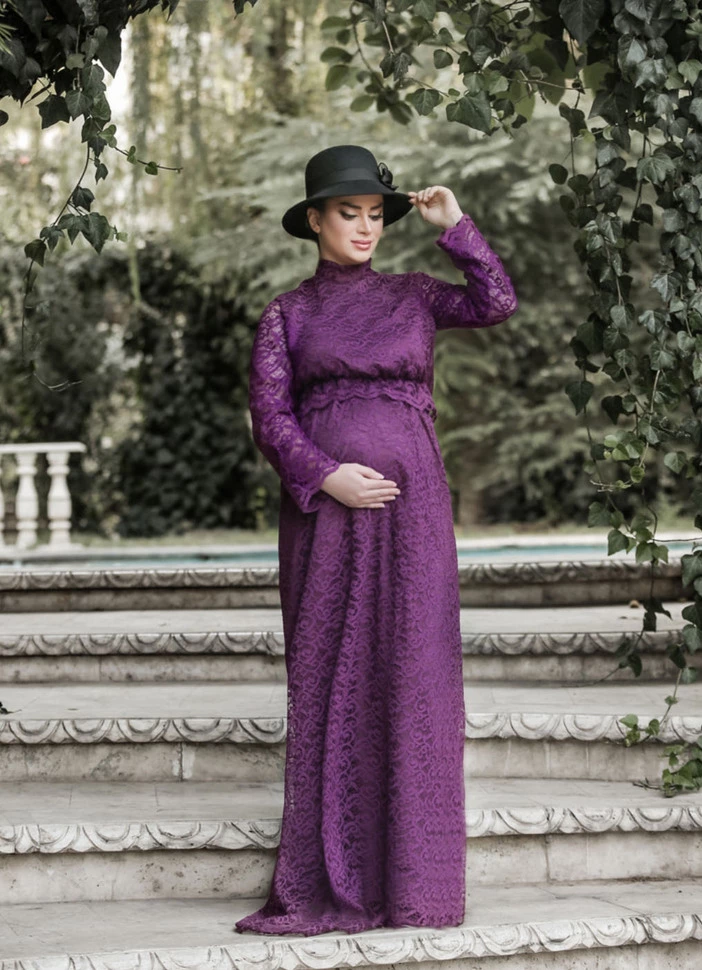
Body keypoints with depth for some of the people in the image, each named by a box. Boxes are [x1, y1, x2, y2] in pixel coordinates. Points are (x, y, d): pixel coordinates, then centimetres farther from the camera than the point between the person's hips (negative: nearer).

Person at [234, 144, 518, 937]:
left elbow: (498, 304, -2)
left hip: (409, 502, 1)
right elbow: (269, 417, 0)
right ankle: (329, 877, 2)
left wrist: (454, 226, 2)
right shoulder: (286, 315, 9)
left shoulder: (413, 295, 13)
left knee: (410, 672, -3)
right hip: (324, 507, -1)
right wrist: (327, 477, -15)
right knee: (328, 676, -2)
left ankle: (412, 872, 2)